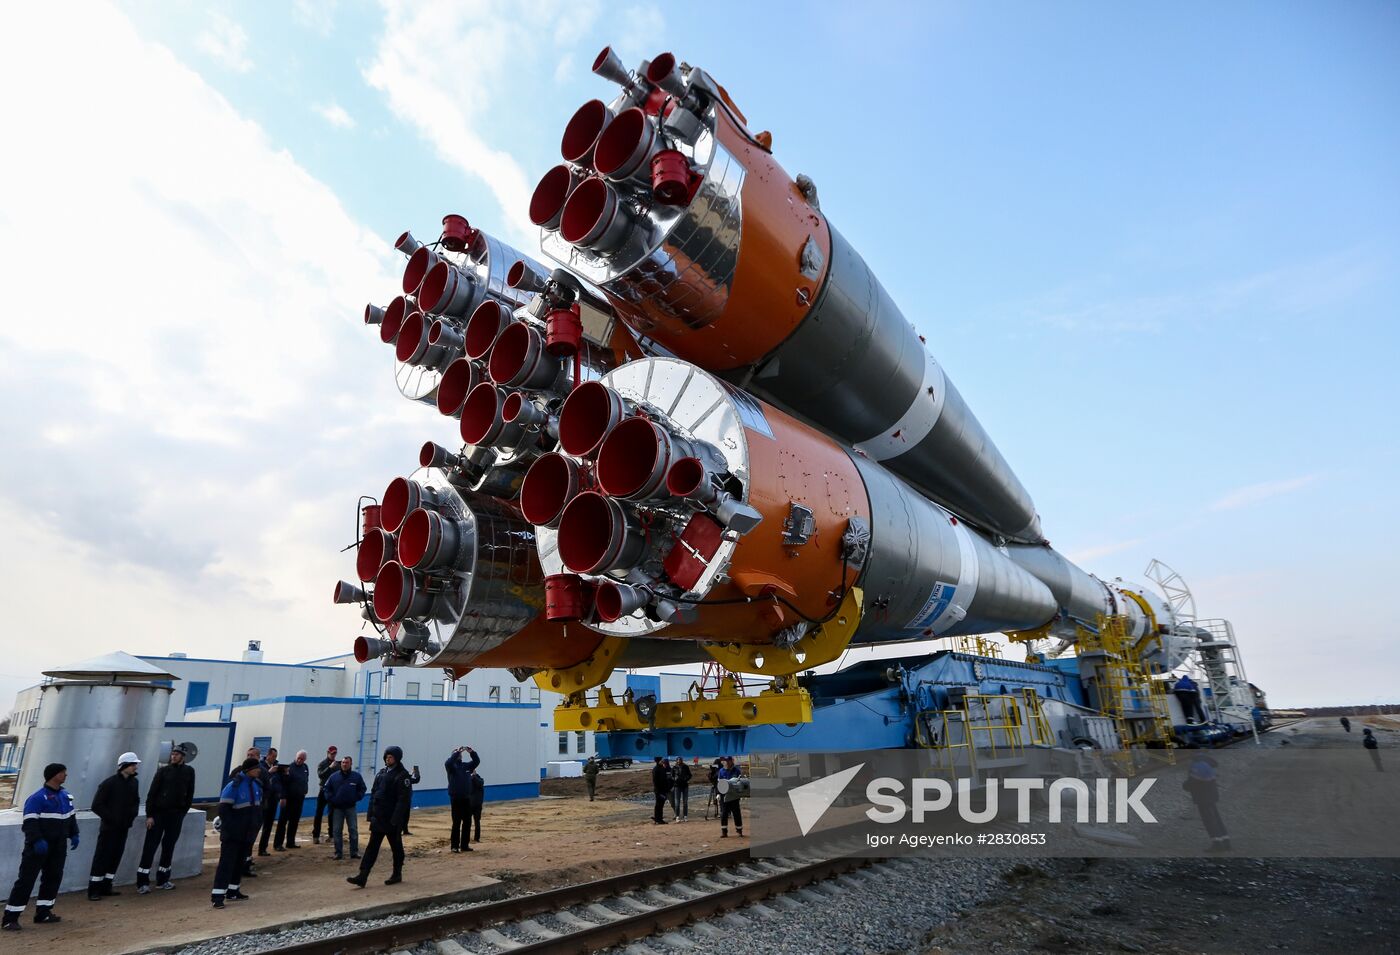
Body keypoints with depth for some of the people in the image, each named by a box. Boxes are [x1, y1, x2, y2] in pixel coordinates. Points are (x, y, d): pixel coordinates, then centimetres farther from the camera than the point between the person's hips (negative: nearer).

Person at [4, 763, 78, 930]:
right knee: (26, 879, -6)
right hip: (39, 847, -8)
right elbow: (30, 822, -21)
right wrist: (37, 841, -27)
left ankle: (43, 912, 22)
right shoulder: (38, 798, -16)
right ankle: (10, 917, 3)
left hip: (58, 846, 8)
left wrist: (73, 834, 12)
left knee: (53, 877, 11)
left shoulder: (65, 796, 9)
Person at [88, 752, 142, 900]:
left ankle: (106, 887, 20)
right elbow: (97, 805, -12)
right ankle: (93, 890, 5)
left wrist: (132, 815, 1)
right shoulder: (109, 783, -13)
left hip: (124, 827, 6)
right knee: (101, 857, -3)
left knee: (115, 857, 10)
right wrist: (111, 818, -15)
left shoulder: (134, 782, 6)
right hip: (109, 827, -6)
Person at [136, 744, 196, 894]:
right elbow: (152, 793, -7)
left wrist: (183, 811, 5)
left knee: (169, 847, 9)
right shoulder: (163, 770, -5)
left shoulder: (189, 771, 4)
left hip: (176, 815, 3)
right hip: (158, 813, -3)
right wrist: (149, 815, -11)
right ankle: (142, 882, 4)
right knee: (150, 846, -3)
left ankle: (162, 879, 20)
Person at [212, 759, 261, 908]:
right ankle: (217, 895, -3)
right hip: (232, 834, -7)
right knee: (226, 862, -7)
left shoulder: (256, 785, 6)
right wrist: (230, 828, -18)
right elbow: (223, 809, -18)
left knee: (239, 862, 15)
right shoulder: (234, 786, -18)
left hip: (247, 833, 7)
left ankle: (233, 890, 26)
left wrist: (256, 824, 9)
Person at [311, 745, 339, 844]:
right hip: (323, 791, -3)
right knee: (319, 813, -1)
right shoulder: (322, 764, -3)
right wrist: (330, 767, -29)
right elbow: (320, 775, -19)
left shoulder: (338, 764, 6)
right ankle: (315, 835, 4)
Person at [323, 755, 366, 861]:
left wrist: (356, 798, -6)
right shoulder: (334, 776, -2)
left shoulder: (357, 776, -2)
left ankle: (354, 852, 11)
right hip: (337, 807, 1)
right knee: (336, 831, 5)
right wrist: (331, 799, -6)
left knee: (354, 830, 2)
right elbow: (326, 788, 4)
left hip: (351, 807, -1)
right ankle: (338, 852, 15)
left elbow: (362, 789, 6)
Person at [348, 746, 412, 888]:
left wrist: (396, 819, -20)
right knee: (372, 846, 4)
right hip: (378, 817, 6)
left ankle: (397, 874, 21)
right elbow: (373, 794, 13)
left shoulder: (402, 775, -11)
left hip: (392, 819, -6)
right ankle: (362, 876, 5)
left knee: (396, 846, 7)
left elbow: (403, 800, -15)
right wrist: (370, 814, 6)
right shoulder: (381, 773, 10)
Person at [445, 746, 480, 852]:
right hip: (456, 798, -5)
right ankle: (455, 846, 3)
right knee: (456, 823, -4)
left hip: (466, 798, 5)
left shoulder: (466, 765, 10)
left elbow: (477, 761, 3)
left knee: (467, 822, 7)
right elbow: (448, 763, -24)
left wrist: (472, 752, -14)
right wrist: (457, 752, -30)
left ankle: (465, 845, 15)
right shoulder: (451, 765, -2)